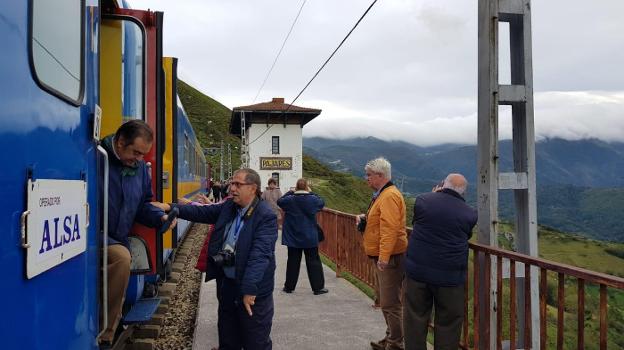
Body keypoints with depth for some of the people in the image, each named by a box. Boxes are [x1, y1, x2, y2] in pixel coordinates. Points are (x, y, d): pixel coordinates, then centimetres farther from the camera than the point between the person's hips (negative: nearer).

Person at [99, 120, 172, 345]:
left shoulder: (140, 167, 9)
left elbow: (142, 205, 16)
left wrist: (159, 217, -2)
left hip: (117, 240, 8)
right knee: (122, 258, -32)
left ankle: (105, 337, 34)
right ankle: (102, 336, -17)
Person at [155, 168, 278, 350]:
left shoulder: (266, 216, -19)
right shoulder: (228, 206, 4)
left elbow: (260, 254, -25)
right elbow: (202, 212, 5)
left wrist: (249, 289, -30)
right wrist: (170, 208, -8)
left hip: (253, 290, -7)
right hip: (226, 283, 7)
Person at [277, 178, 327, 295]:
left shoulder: (290, 199, -8)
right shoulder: (312, 199, -10)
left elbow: (279, 201, 10)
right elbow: (322, 203, 9)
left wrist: (290, 192, 10)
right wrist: (311, 193, 10)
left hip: (293, 237, 1)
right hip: (310, 237, -1)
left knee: (293, 261, 10)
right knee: (313, 261, 6)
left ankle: (289, 286, 18)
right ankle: (318, 287, 8)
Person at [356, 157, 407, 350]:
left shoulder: (389, 196, -18)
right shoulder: (382, 194, 16)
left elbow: (390, 228, -25)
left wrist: (383, 257, -28)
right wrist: (365, 217, 10)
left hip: (390, 257, -11)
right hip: (383, 256, 11)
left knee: (390, 303, -4)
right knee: (387, 301, 19)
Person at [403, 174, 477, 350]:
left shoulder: (422, 200, -5)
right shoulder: (469, 213, -5)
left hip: (417, 271, 1)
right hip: (450, 276, -1)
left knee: (415, 320, 12)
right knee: (448, 324, 12)